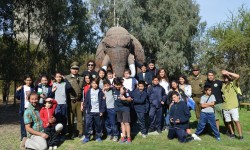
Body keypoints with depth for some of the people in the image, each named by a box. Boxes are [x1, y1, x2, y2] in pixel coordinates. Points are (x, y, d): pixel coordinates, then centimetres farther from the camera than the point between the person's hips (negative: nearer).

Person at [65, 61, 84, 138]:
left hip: (79, 101, 2)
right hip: (70, 101, -1)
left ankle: (80, 132, 16)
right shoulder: (67, 78, 6)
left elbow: (83, 89, 12)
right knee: (70, 118, 6)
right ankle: (71, 132, 17)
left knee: (80, 117, 5)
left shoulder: (81, 78, 13)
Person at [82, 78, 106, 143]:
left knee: (98, 125, 8)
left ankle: (98, 137, 22)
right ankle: (87, 137, 8)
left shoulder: (100, 92, -1)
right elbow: (86, 101, 7)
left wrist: (102, 110, -6)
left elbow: (103, 101, -2)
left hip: (98, 111, -1)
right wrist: (86, 109, 1)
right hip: (90, 112, 1)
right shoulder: (89, 91, 6)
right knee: (88, 124, -2)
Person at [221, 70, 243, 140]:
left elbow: (237, 76, -21)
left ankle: (240, 135, 2)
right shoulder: (223, 84, 12)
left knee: (236, 121, -7)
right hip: (225, 107, 5)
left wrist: (227, 72, -18)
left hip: (233, 106, -5)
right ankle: (232, 133, 26)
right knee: (228, 121, 10)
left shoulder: (233, 83, -3)